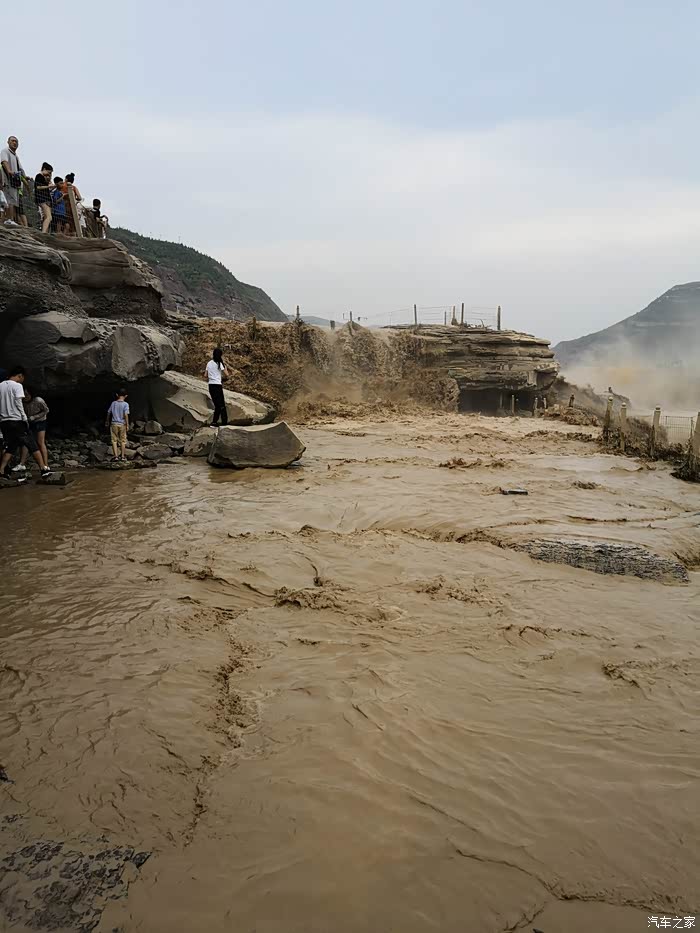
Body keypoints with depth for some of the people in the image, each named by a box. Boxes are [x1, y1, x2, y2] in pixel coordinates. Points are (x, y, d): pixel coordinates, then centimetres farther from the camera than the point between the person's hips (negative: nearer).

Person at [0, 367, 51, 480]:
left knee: (10, 447, 13)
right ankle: (44, 469, 1)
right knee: (32, 445, 1)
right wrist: (25, 419, -8)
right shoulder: (17, 385, -6)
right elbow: (18, 404, -12)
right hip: (16, 421, -6)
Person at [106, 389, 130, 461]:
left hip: (114, 424, 2)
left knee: (114, 440, 6)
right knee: (122, 441, 9)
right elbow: (126, 415, -15)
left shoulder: (113, 403, 2)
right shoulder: (125, 404, -8)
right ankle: (123, 456, 13)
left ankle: (116, 456, 1)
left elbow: (108, 413, 8)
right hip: (122, 424, -1)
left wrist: (107, 422, 22)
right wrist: (127, 425, -10)